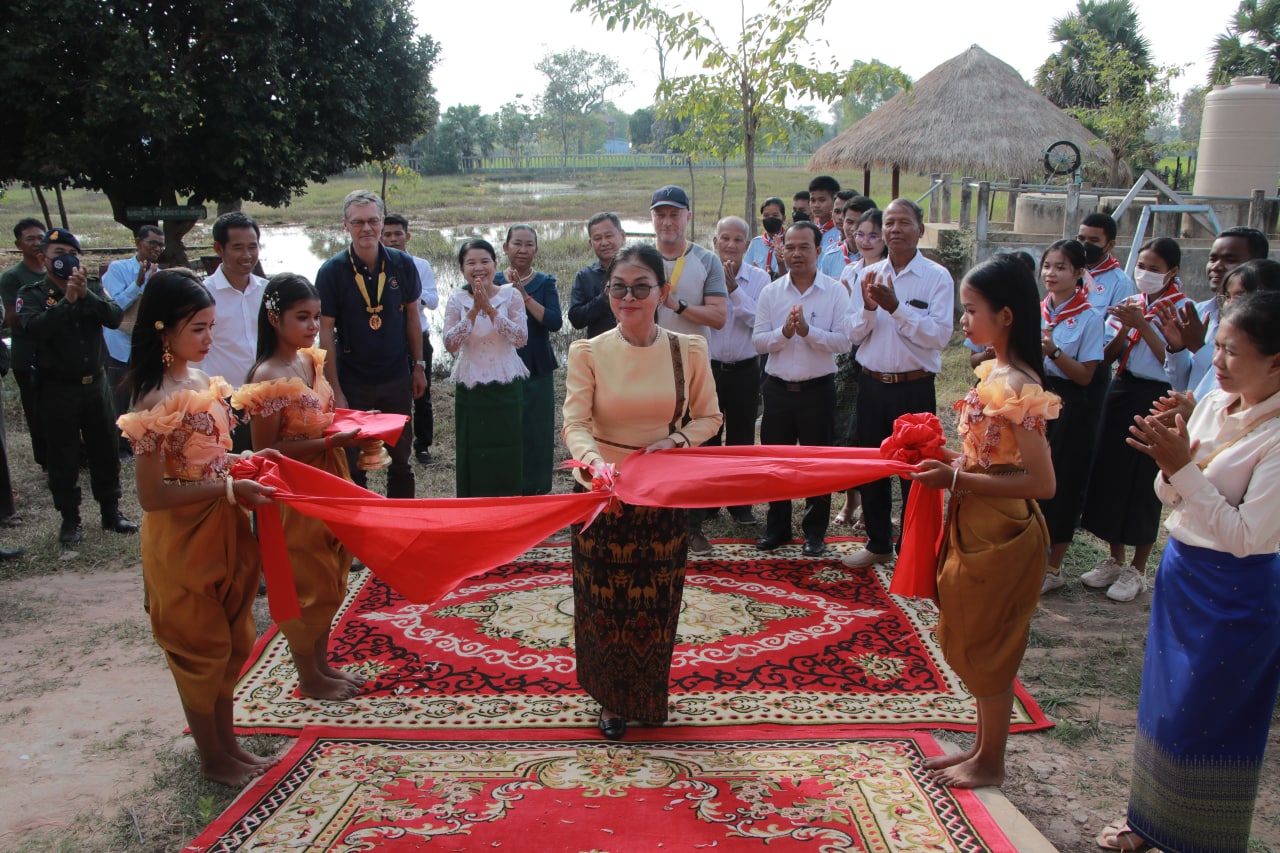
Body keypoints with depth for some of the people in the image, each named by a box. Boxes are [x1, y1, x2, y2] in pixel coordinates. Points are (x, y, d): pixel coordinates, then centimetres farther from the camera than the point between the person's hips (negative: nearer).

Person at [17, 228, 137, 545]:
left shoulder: (93, 286, 5)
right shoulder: (32, 294, -3)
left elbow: (115, 317, -11)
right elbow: (35, 329, -21)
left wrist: (86, 295, -24)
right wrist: (67, 301, -29)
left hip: (96, 384, 3)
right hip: (57, 388, -3)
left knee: (105, 452, 10)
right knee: (63, 459, 5)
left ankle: (111, 513, 24)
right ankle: (70, 520, 18)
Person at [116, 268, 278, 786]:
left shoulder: (200, 382, 3)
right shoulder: (158, 401, -22)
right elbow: (151, 495, -23)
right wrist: (228, 487, -24)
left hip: (222, 532, 8)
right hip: (183, 541, -8)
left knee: (231, 641, 18)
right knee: (201, 647, 8)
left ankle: (226, 741, 35)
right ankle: (212, 758, 26)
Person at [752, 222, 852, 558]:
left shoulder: (835, 292, -3)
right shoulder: (770, 293, 4)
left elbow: (843, 341, -11)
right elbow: (758, 341, -1)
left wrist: (808, 330, -22)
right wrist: (784, 332, -18)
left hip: (817, 389, -2)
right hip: (778, 388, 3)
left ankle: (815, 532, 21)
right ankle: (777, 527, 28)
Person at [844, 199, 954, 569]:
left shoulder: (937, 277, -7)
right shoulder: (869, 275, 6)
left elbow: (940, 334, -17)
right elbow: (853, 334, 3)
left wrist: (896, 307, -23)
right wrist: (869, 307, -16)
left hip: (914, 388, -4)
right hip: (872, 385, 5)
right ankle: (878, 543, 32)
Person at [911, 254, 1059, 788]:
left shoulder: (1015, 387, -24)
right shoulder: (994, 372, 4)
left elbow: (1042, 482, -26)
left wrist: (958, 479, -25)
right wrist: (948, 461, 0)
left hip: (1000, 534, -9)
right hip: (977, 526, 9)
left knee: (986, 648, 7)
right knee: (972, 643, 20)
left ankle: (990, 763, 27)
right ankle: (983, 746, 37)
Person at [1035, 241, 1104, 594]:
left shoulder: (1088, 318, -9)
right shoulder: (1036, 311, 5)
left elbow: (1085, 376, -12)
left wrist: (1053, 351, -25)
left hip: (1069, 408, -5)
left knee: (1062, 486, 4)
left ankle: (1052, 568, 18)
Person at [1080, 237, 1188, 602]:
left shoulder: (1182, 309, -7)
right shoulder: (1128, 304, 8)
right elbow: (1108, 356, 4)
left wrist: (1142, 326, -19)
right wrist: (1124, 329, -13)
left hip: (1157, 400, -5)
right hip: (1121, 394, 5)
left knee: (1143, 481, 0)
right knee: (1110, 473, 8)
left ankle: (1137, 570, 15)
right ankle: (1115, 560, 25)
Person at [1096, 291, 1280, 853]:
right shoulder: (1215, 405, 1)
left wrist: (1182, 469, -27)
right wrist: (1169, 463, -15)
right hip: (1180, 571, 7)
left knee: (1205, 717, 6)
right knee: (1163, 698, 19)